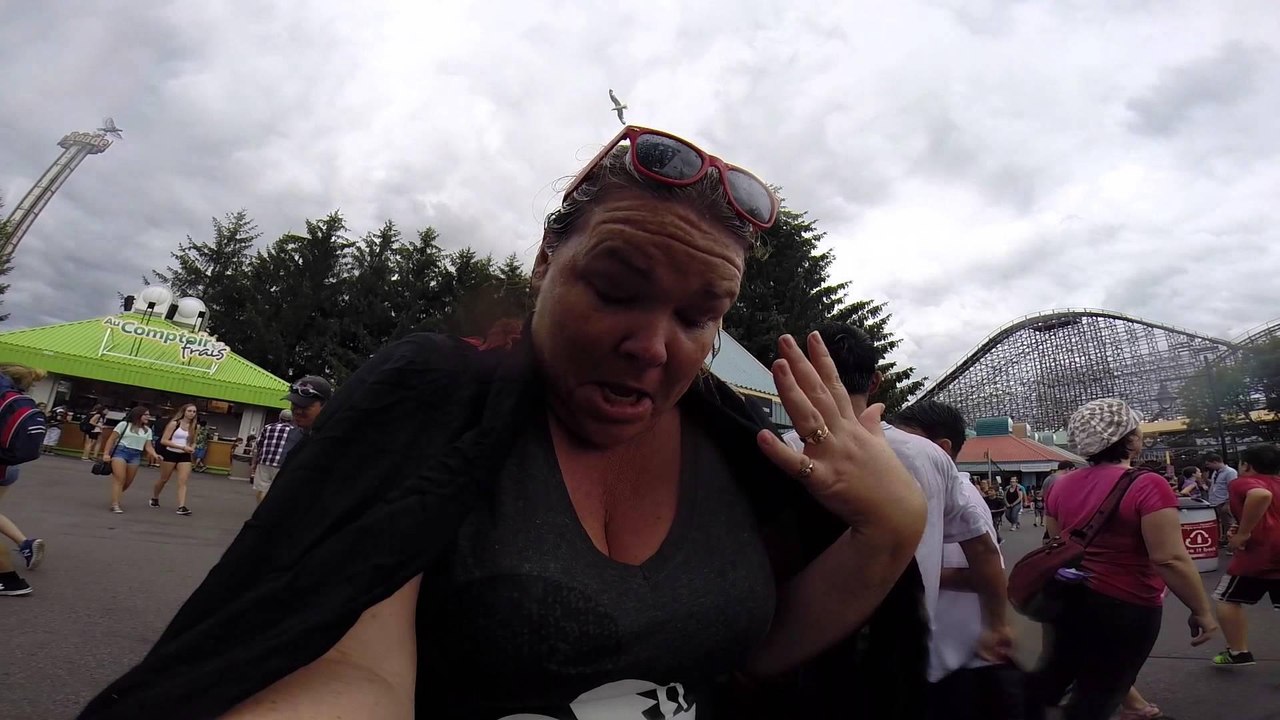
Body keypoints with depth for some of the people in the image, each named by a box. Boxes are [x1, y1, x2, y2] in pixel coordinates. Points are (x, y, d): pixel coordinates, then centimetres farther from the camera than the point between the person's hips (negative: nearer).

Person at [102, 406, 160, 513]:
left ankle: (115, 499, 29)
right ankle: (115, 505, -13)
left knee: (128, 482, 6)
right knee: (120, 479, -14)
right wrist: (106, 453, -7)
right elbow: (111, 439, 2)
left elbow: (148, 446, 9)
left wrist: (155, 455, -10)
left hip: (136, 456, 4)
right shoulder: (124, 424, 3)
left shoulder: (147, 430, 13)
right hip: (120, 451, -4)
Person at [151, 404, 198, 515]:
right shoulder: (174, 423, -10)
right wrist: (182, 447, -22)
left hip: (185, 456, 3)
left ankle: (181, 506, -14)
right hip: (170, 454, -3)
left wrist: (191, 448, -7)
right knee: (164, 479, 14)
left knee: (183, 481, -9)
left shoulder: (194, 427, 4)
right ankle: (154, 498, 40)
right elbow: (163, 441, -15)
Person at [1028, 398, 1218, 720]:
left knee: (1051, 676, 22)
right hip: (1125, 606, -5)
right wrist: (1202, 611, -10)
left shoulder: (1061, 485, 0)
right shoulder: (1148, 485, -19)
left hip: (1070, 597, 5)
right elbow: (1170, 559, -22)